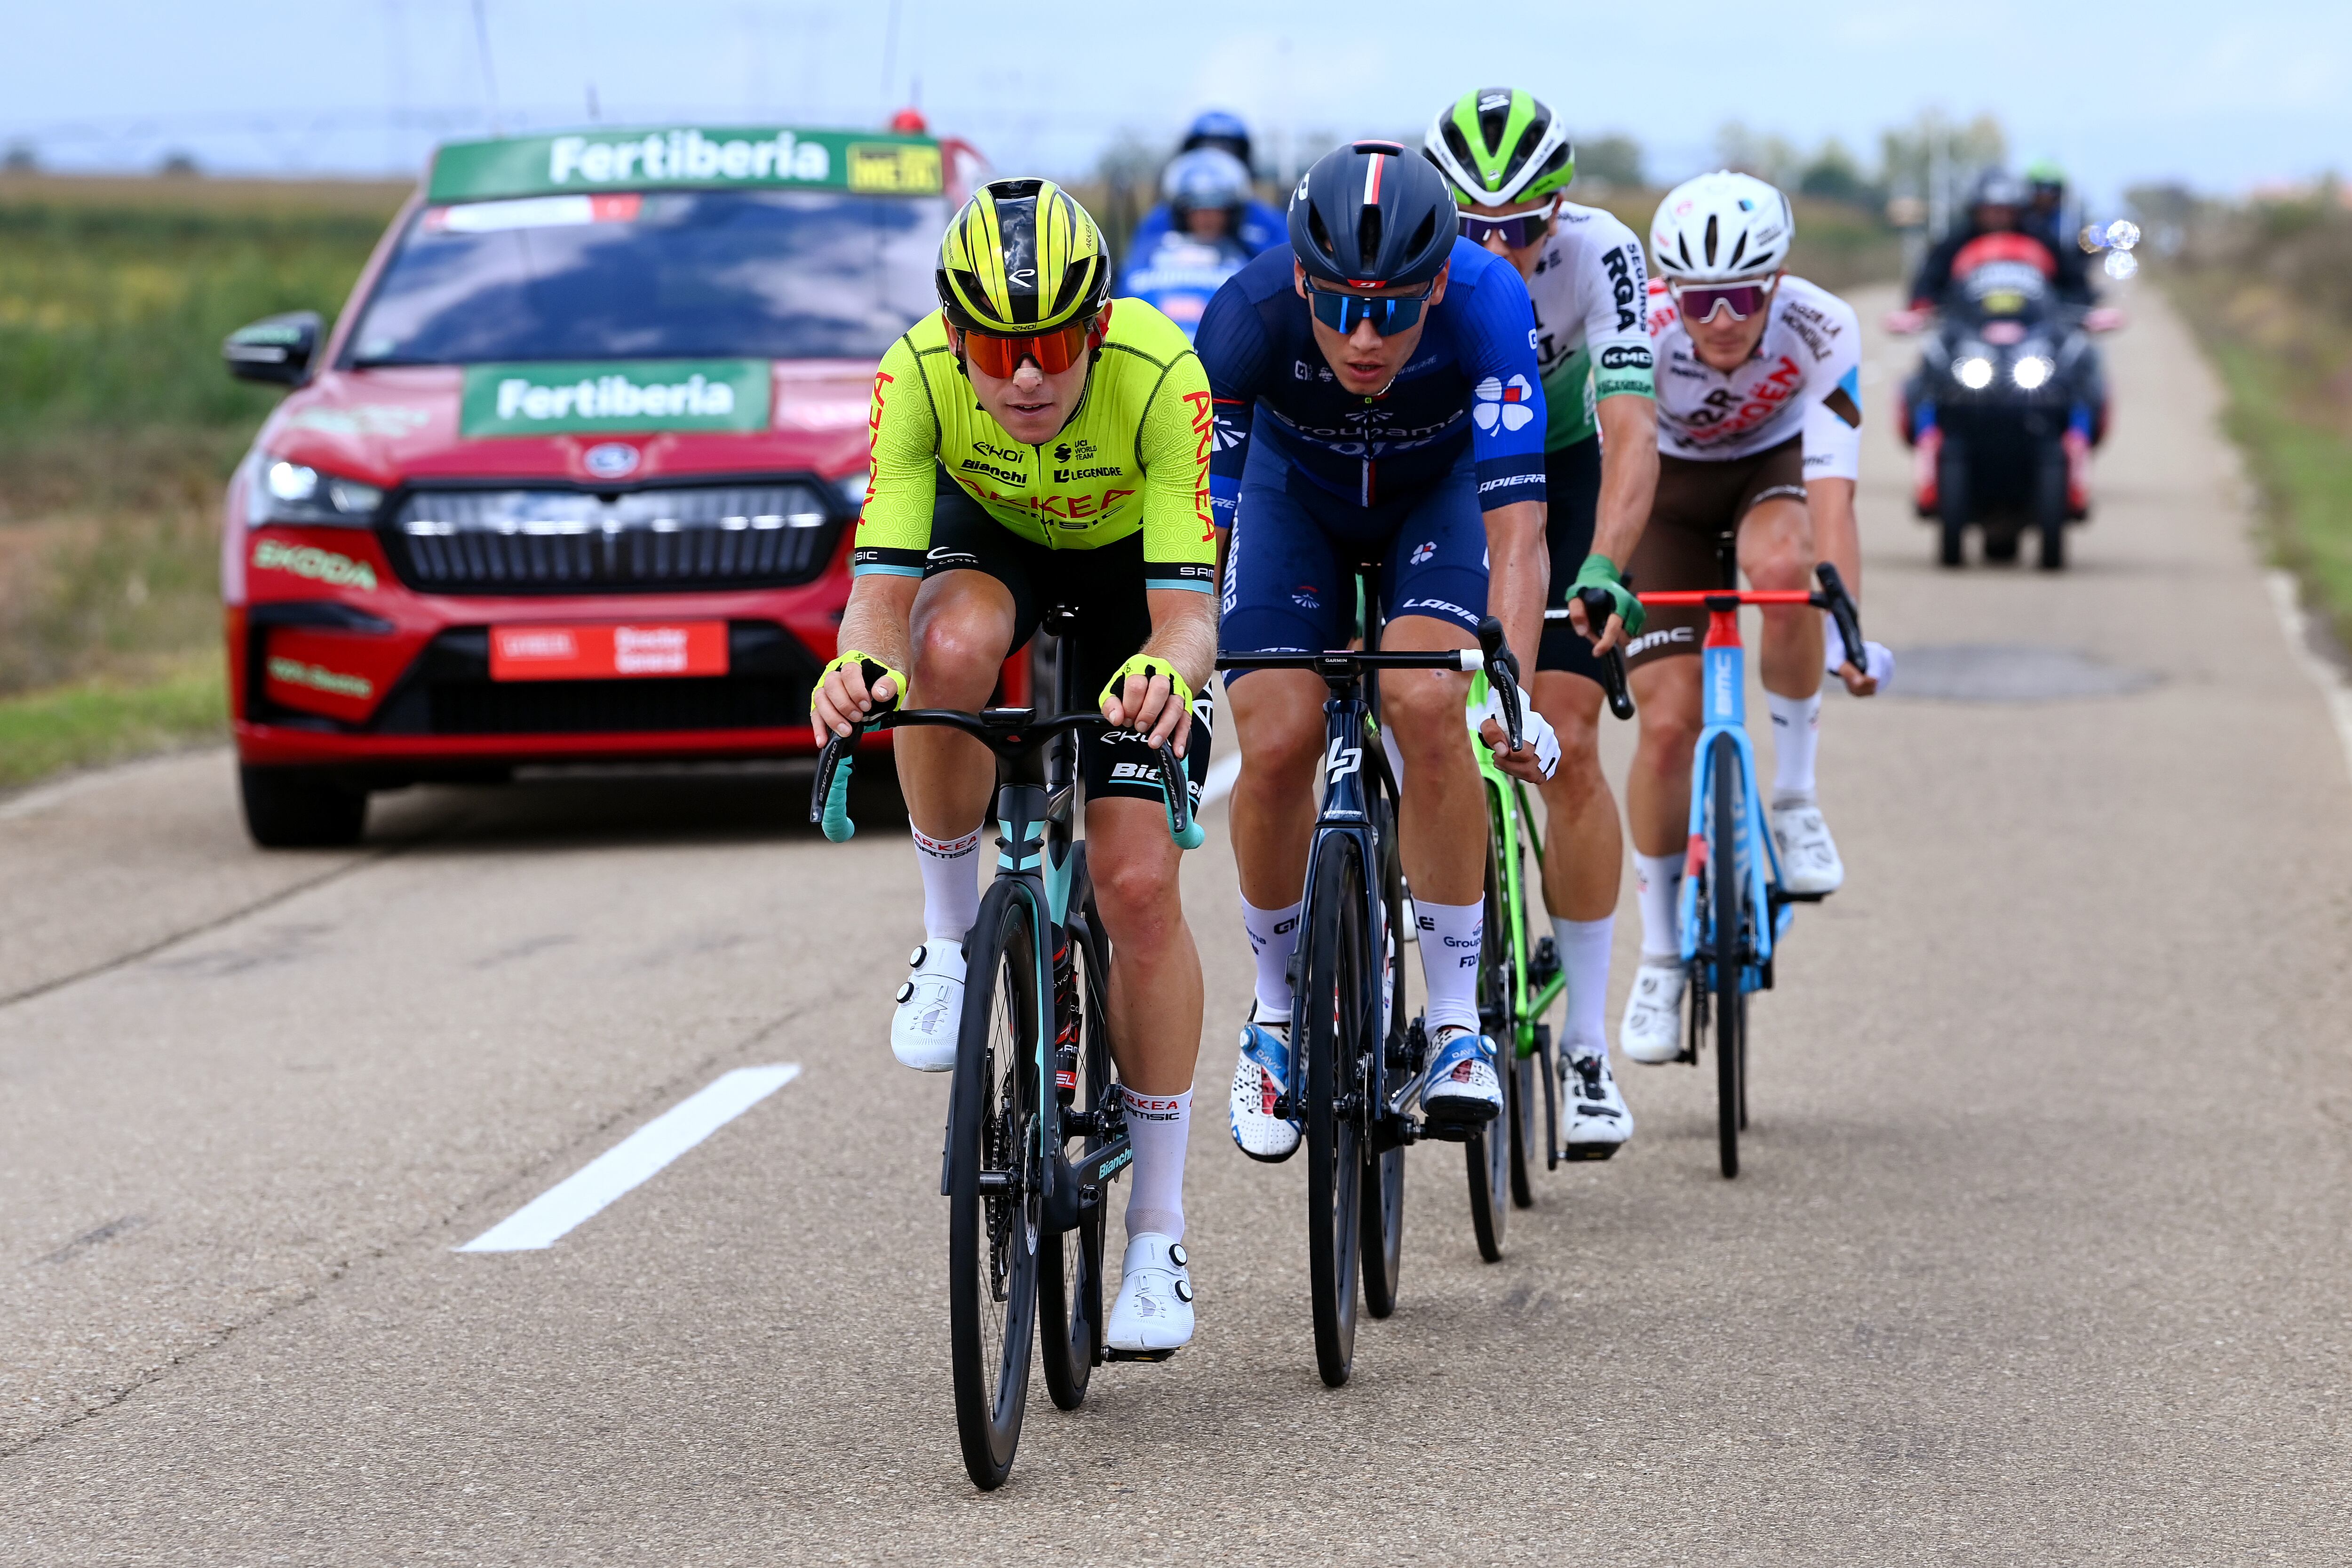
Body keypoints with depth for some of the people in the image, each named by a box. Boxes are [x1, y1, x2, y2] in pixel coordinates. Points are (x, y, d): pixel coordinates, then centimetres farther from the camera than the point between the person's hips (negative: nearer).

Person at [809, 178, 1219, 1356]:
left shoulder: (1160, 376, -37)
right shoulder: (919, 373, -32)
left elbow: (1187, 607, -39)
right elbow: (882, 582, -35)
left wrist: (1168, 671, -62)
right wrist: (857, 662, -58)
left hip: (1134, 560, -1)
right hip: (990, 534, 1)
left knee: (1138, 885, -12)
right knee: (951, 649, -37)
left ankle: (1157, 1240, -1)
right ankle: (951, 938, -12)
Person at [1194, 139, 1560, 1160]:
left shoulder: (1487, 303, -37)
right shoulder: (1249, 317, -35)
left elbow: (1515, 527, -39)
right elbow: (1199, 522, -29)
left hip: (1437, 492, -1)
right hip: (1296, 493, 1)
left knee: (1426, 706, -27)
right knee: (1277, 743, -18)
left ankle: (1458, 1024, -14)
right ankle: (1276, 1014, 8)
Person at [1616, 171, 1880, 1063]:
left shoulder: (1820, 330, -32)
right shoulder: (1642, 330, -32)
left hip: (1775, 463, 0)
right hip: (1671, 484, 0)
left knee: (1784, 567, -38)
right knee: (1668, 724, -11)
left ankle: (1794, 798, -17)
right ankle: (1660, 957, 8)